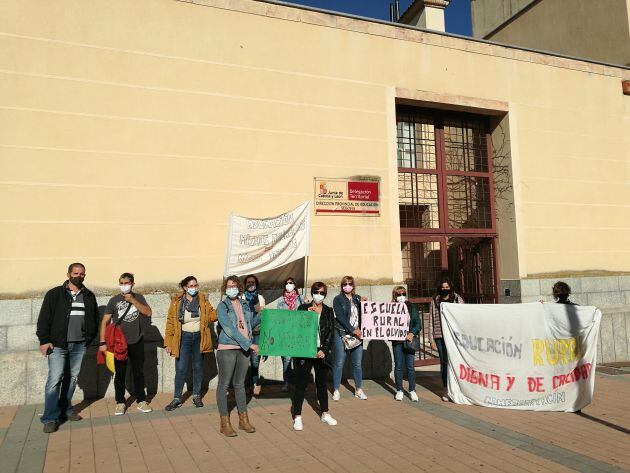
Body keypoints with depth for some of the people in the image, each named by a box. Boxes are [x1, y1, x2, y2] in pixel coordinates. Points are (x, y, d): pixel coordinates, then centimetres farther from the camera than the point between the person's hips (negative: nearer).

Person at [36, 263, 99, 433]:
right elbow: (44, 318, -3)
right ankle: (50, 418, -1)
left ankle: (65, 410, 24)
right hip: (57, 344, -4)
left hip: (79, 345, 4)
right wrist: (44, 340, -8)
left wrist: (90, 338, 8)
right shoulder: (55, 294, -2)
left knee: (72, 378, 11)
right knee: (55, 379, -7)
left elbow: (94, 319, 15)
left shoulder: (89, 296, 9)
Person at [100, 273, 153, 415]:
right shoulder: (114, 300, -2)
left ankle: (141, 401, 19)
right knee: (120, 374, 6)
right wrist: (102, 342, -9)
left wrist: (132, 300, -17)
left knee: (138, 373, 9)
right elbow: (104, 322, -3)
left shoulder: (138, 297, 3)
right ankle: (120, 403, 19)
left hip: (137, 342, 1)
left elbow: (148, 313, -10)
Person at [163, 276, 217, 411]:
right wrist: (168, 343, -7)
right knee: (181, 369, -1)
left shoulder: (203, 300, 1)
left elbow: (211, 315, -1)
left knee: (198, 368, 11)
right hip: (183, 338, -2)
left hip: (199, 338, 2)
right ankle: (177, 398, 13)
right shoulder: (177, 302, -6)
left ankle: (196, 396, 25)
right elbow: (170, 323, -4)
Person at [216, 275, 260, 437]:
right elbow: (230, 329, -16)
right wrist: (249, 344, -20)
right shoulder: (223, 306, -7)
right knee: (224, 385, 3)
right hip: (227, 349, -5)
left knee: (240, 384, 14)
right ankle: (225, 423, 12)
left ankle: (243, 420, 23)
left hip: (244, 350, 5)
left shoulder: (245, 305, 10)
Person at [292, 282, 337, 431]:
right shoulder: (303, 308, 1)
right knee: (301, 384, 1)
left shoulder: (328, 311, 7)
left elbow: (330, 333, 4)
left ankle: (325, 414, 26)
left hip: (322, 353, 2)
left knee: (322, 384, 13)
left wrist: (323, 350, -7)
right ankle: (297, 417, 9)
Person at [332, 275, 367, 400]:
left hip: (357, 335, 4)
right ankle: (336, 390, 12)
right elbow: (340, 317, -11)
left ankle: (358, 390, 20)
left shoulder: (358, 298, 12)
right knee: (339, 363, 1)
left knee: (357, 363, 8)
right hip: (341, 335, -4)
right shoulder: (338, 299, -1)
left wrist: (359, 330, -5)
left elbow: (362, 315, 13)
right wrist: (353, 330, -15)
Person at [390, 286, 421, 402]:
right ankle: (399, 391, 17)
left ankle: (412, 391, 15)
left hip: (409, 340, 1)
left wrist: (412, 333, -11)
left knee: (410, 366, 3)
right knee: (398, 366, 6)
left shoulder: (411, 307, 4)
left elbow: (418, 324, 3)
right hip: (397, 341, -1)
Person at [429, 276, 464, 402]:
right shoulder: (434, 301, 8)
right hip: (440, 337, 1)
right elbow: (431, 321, 8)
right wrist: (431, 339, 4)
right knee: (444, 362, 4)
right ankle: (446, 389, 13)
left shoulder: (458, 299, 6)